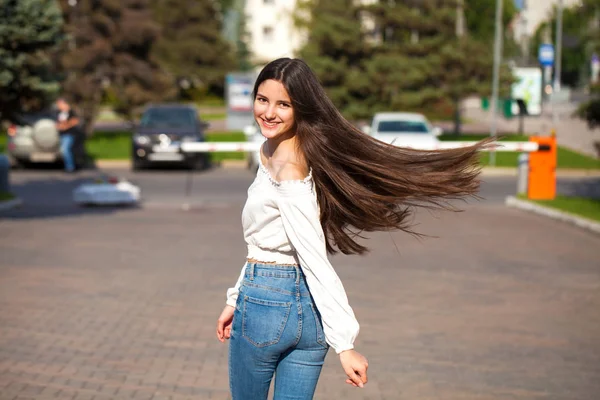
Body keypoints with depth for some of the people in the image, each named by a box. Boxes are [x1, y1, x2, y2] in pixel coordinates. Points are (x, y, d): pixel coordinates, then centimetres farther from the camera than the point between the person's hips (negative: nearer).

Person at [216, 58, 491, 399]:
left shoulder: (286, 168, -20)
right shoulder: (270, 151, 8)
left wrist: (344, 344, -22)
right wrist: (237, 299, 22)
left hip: (265, 305, -8)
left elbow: (316, 261, -22)